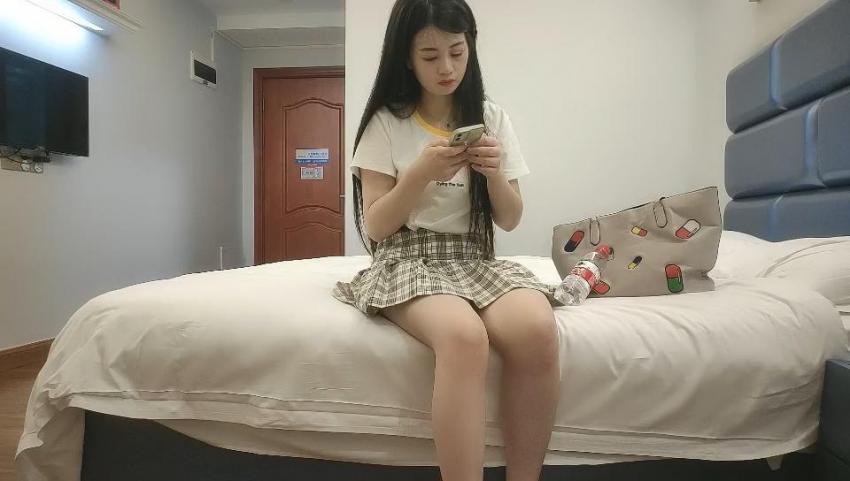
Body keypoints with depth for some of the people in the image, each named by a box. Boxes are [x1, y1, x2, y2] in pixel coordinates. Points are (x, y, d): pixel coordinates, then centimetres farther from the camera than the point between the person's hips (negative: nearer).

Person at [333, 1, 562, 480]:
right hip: (408, 260, -2)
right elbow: (375, 227, -2)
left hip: (474, 259, 3)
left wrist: (494, 173, -10)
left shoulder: (491, 118, 9)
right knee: (465, 336, -37)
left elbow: (510, 220, 9)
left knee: (537, 330, -31)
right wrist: (422, 173, -16)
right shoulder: (386, 123, 2)